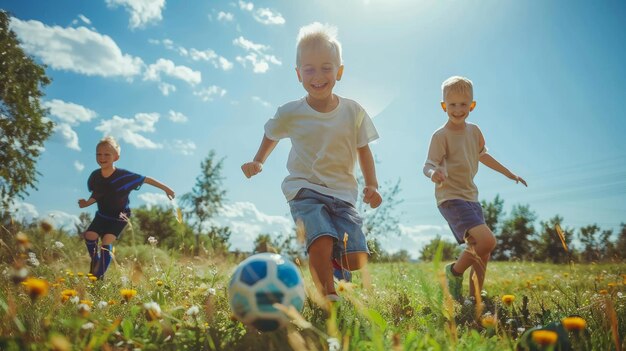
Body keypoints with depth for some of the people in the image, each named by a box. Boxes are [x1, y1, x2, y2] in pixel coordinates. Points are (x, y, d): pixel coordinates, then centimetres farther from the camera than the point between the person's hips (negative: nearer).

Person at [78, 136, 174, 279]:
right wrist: (86, 203, -18)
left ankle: (100, 276, -1)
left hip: (119, 218, -4)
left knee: (106, 242, -16)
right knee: (89, 236, -10)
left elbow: (145, 179, -15)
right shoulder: (95, 176, -14)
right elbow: (96, 195, 2)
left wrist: (165, 188, -10)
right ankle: (95, 261, 21)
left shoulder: (124, 176, -27)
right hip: (102, 215, 4)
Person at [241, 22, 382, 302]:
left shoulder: (353, 111, 0)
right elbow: (271, 136, 19)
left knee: (357, 259, -9)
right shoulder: (290, 113, -2)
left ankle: (332, 266, 25)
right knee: (322, 241, -29)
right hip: (305, 189, -2)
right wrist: (257, 162, 9)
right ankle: (329, 297, -9)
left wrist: (372, 186, 0)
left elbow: (363, 150, 10)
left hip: (343, 192, 2)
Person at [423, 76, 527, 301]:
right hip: (451, 199, -8)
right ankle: (455, 271, 1)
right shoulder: (441, 135, -13)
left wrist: (510, 174, 34)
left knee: (482, 254, 12)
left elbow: (482, 155, 26)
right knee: (487, 241, -24)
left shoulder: (474, 131, 9)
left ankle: (474, 299, 26)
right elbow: (428, 165, -19)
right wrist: (434, 174, -44)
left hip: (471, 198, 8)